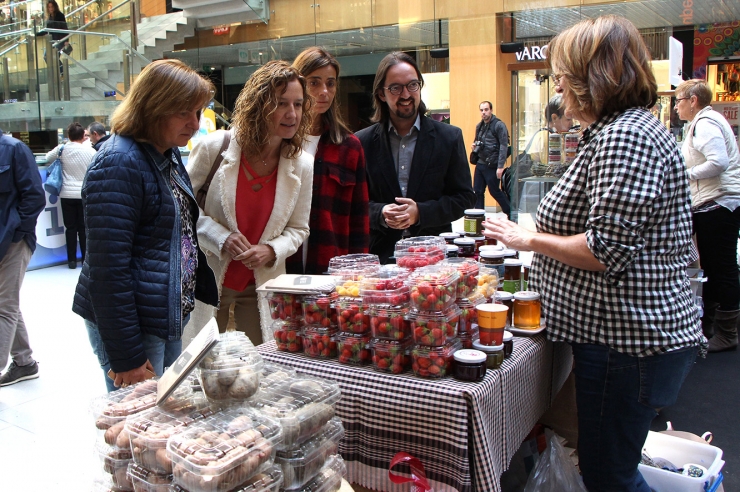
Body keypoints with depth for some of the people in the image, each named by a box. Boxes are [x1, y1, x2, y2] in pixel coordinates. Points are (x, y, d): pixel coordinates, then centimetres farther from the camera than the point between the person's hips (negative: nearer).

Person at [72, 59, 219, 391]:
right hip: (132, 324, -9)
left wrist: (206, 290, 12)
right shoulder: (118, 164, -19)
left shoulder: (169, 155, 10)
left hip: (170, 319, 9)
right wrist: (127, 356, -21)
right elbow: (108, 267, -22)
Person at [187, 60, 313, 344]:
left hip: (261, 285, 2)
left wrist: (272, 251, -17)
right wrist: (221, 238, -17)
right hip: (210, 279, -1)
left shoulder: (302, 166, -6)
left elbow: (298, 229, 2)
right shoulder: (215, 147, -13)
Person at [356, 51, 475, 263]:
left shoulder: (449, 137, 4)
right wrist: (380, 214, -15)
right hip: (380, 255, 0)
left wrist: (421, 212, -12)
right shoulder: (363, 142, 5)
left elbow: (464, 197, 3)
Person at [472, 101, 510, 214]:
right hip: (480, 164, 7)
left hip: (492, 165, -7)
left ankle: (510, 212, 20)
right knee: (477, 191, 5)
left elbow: (503, 146, -14)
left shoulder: (499, 125, -8)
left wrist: (500, 166, -19)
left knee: (494, 191, 2)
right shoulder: (479, 126, 13)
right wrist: (475, 145, 3)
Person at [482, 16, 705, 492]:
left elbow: (607, 249, -25)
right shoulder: (626, 128, 15)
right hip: (628, 332, 11)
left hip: (626, 341, -11)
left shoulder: (623, 137, -19)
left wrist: (530, 239, -12)